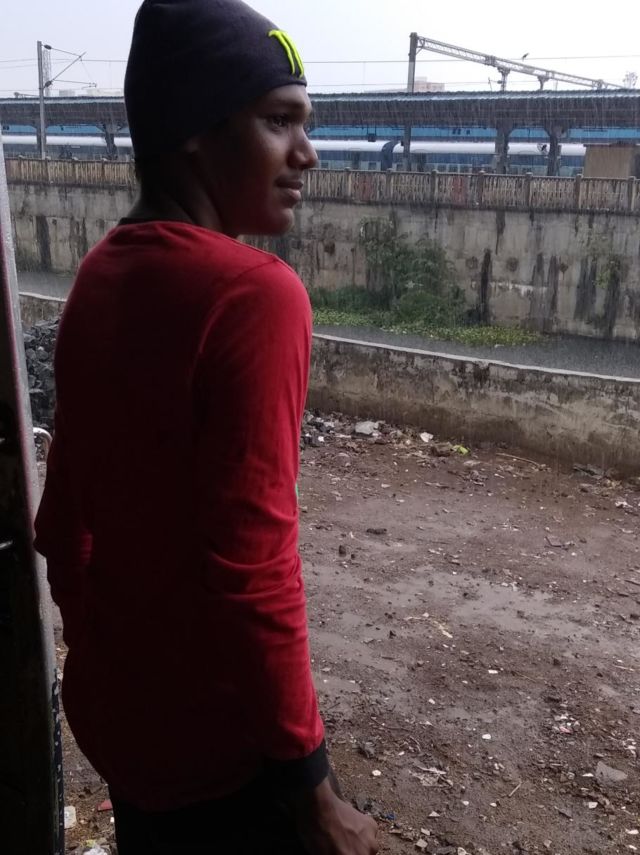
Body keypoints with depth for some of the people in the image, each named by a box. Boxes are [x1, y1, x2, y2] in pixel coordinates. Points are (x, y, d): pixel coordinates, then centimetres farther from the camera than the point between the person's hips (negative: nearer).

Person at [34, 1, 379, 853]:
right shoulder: (254, 293, -25)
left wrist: (98, 653, 18)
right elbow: (252, 571, -26)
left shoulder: (100, 277, -1)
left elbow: (63, 515, 6)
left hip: (109, 706, 7)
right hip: (212, 737, -7)